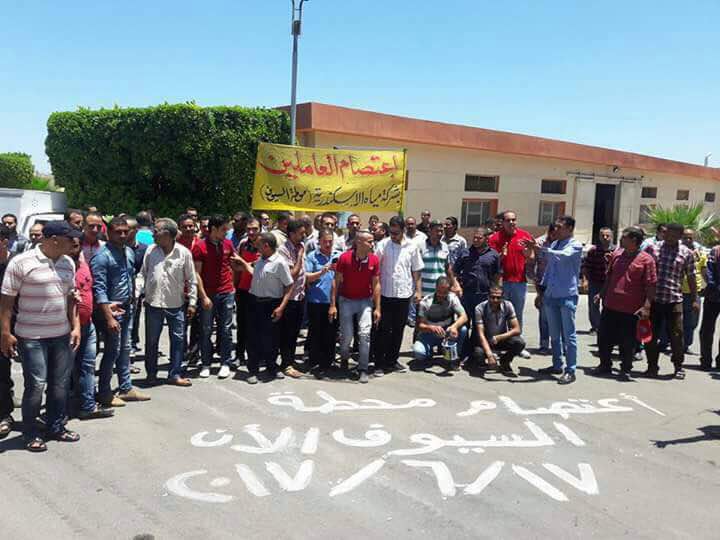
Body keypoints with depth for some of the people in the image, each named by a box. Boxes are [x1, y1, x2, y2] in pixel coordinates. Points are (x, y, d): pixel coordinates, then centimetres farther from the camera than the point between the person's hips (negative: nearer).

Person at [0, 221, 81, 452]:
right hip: (31, 337, -5)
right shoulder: (21, 262, -11)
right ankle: (30, 434, 16)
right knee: (36, 385, -2)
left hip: (62, 335, 6)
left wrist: (75, 326, 7)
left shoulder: (68, 263, 6)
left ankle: (56, 427, 27)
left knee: (61, 384, 11)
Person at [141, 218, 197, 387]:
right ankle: (151, 373, 26)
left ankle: (174, 374, 16)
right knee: (151, 340, 10)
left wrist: (192, 302, -2)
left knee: (178, 339, 4)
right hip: (153, 303, 1)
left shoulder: (184, 252, -6)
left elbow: (191, 279, 0)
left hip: (176, 304, -1)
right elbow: (142, 274, 6)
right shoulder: (151, 250, -1)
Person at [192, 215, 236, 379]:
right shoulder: (200, 246, -7)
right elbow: (197, 273, -8)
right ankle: (206, 364, 16)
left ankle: (225, 364, 14)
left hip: (227, 293, 3)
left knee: (226, 330, 5)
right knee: (206, 330, 5)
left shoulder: (228, 244, 5)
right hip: (208, 294, -3)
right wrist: (203, 296, -12)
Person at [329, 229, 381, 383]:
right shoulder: (344, 258, -16)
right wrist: (333, 305, -10)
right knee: (347, 335, 2)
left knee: (365, 333, -11)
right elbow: (336, 281, -8)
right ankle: (344, 358, 34)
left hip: (366, 300, 1)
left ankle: (363, 369, 1)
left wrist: (378, 308, -4)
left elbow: (376, 284, -3)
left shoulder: (374, 259, -9)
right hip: (346, 300, -1)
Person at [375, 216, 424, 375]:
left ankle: (392, 361, 22)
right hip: (385, 294, -2)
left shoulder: (412, 247, 4)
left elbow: (416, 271, 9)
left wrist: (418, 290, 3)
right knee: (384, 329, 1)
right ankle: (380, 363, 9)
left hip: (404, 294, 2)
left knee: (398, 329, 11)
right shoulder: (383, 245, -3)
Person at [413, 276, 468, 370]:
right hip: (429, 334, -2)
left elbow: (464, 317, -21)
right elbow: (420, 325, -19)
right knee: (418, 352, -31)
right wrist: (431, 328, -42)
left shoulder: (452, 298, -11)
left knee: (463, 329, -30)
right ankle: (430, 352, 9)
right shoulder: (425, 302, -16)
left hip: (448, 332, 2)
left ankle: (454, 358, -7)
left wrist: (454, 326, -42)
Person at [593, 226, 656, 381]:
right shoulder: (616, 255, 9)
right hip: (610, 306, 6)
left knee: (628, 343, 5)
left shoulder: (646, 260, -8)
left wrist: (646, 306, -16)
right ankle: (605, 365, 29)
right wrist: (601, 293, 16)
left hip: (631, 310, -5)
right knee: (604, 338, 12)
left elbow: (650, 286, -10)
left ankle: (625, 370, 20)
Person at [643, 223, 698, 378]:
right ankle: (652, 366, 18)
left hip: (674, 300, -1)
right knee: (651, 335, 5)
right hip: (652, 299, 1)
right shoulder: (652, 248, 4)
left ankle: (679, 367, 18)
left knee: (676, 335, 1)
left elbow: (691, 278, 9)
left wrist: (694, 299, 8)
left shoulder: (686, 253, 5)